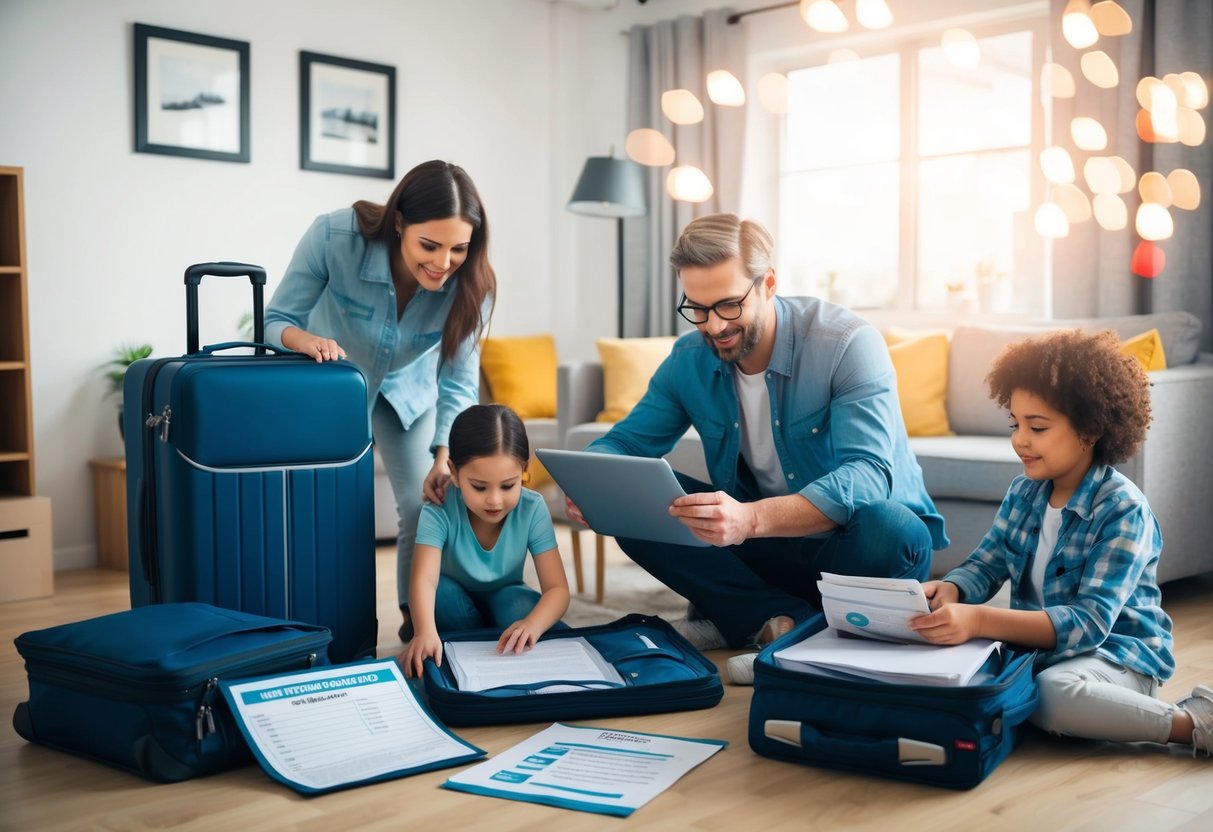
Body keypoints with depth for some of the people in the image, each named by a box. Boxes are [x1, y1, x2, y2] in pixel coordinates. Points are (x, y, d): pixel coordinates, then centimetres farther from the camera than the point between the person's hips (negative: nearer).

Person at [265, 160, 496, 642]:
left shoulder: (471, 284, -29)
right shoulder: (334, 237, -36)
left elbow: (458, 383, -22)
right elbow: (276, 319, -25)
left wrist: (445, 455, -37)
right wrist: (303, 338, -48)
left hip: (408, 389, 2)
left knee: (427, 504, -3)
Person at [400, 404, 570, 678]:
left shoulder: (532, 510, -23)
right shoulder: (439, 511, -27)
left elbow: (557, 588, -26)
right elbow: (424, 579, -41)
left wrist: (532, 624, -50)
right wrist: (426, 632, -64)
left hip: (506, 601, 0)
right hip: (456, 606, 0)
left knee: (519, 603, -33)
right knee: (441, 592, -33)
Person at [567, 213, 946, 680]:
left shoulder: (848, 346, -22)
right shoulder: (690, 360, -5)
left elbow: (867, 475, -34)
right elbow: (625, 442, 2)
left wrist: (752, 518, -51)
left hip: (847, 542, -4)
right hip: (765, 543, 5)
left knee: (892, 534, -39)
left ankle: (743, 618, -15)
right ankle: (790, 622, -18)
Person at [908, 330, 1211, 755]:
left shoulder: (1123, 509, -18)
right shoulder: (1024, 491, 3)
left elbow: (1090, 621, -28)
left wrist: (979, 621, -41)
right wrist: (949, 590, -24)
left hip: (1118, 654, -7)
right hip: (1036, 648, 7)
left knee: (1055, 692, -38)